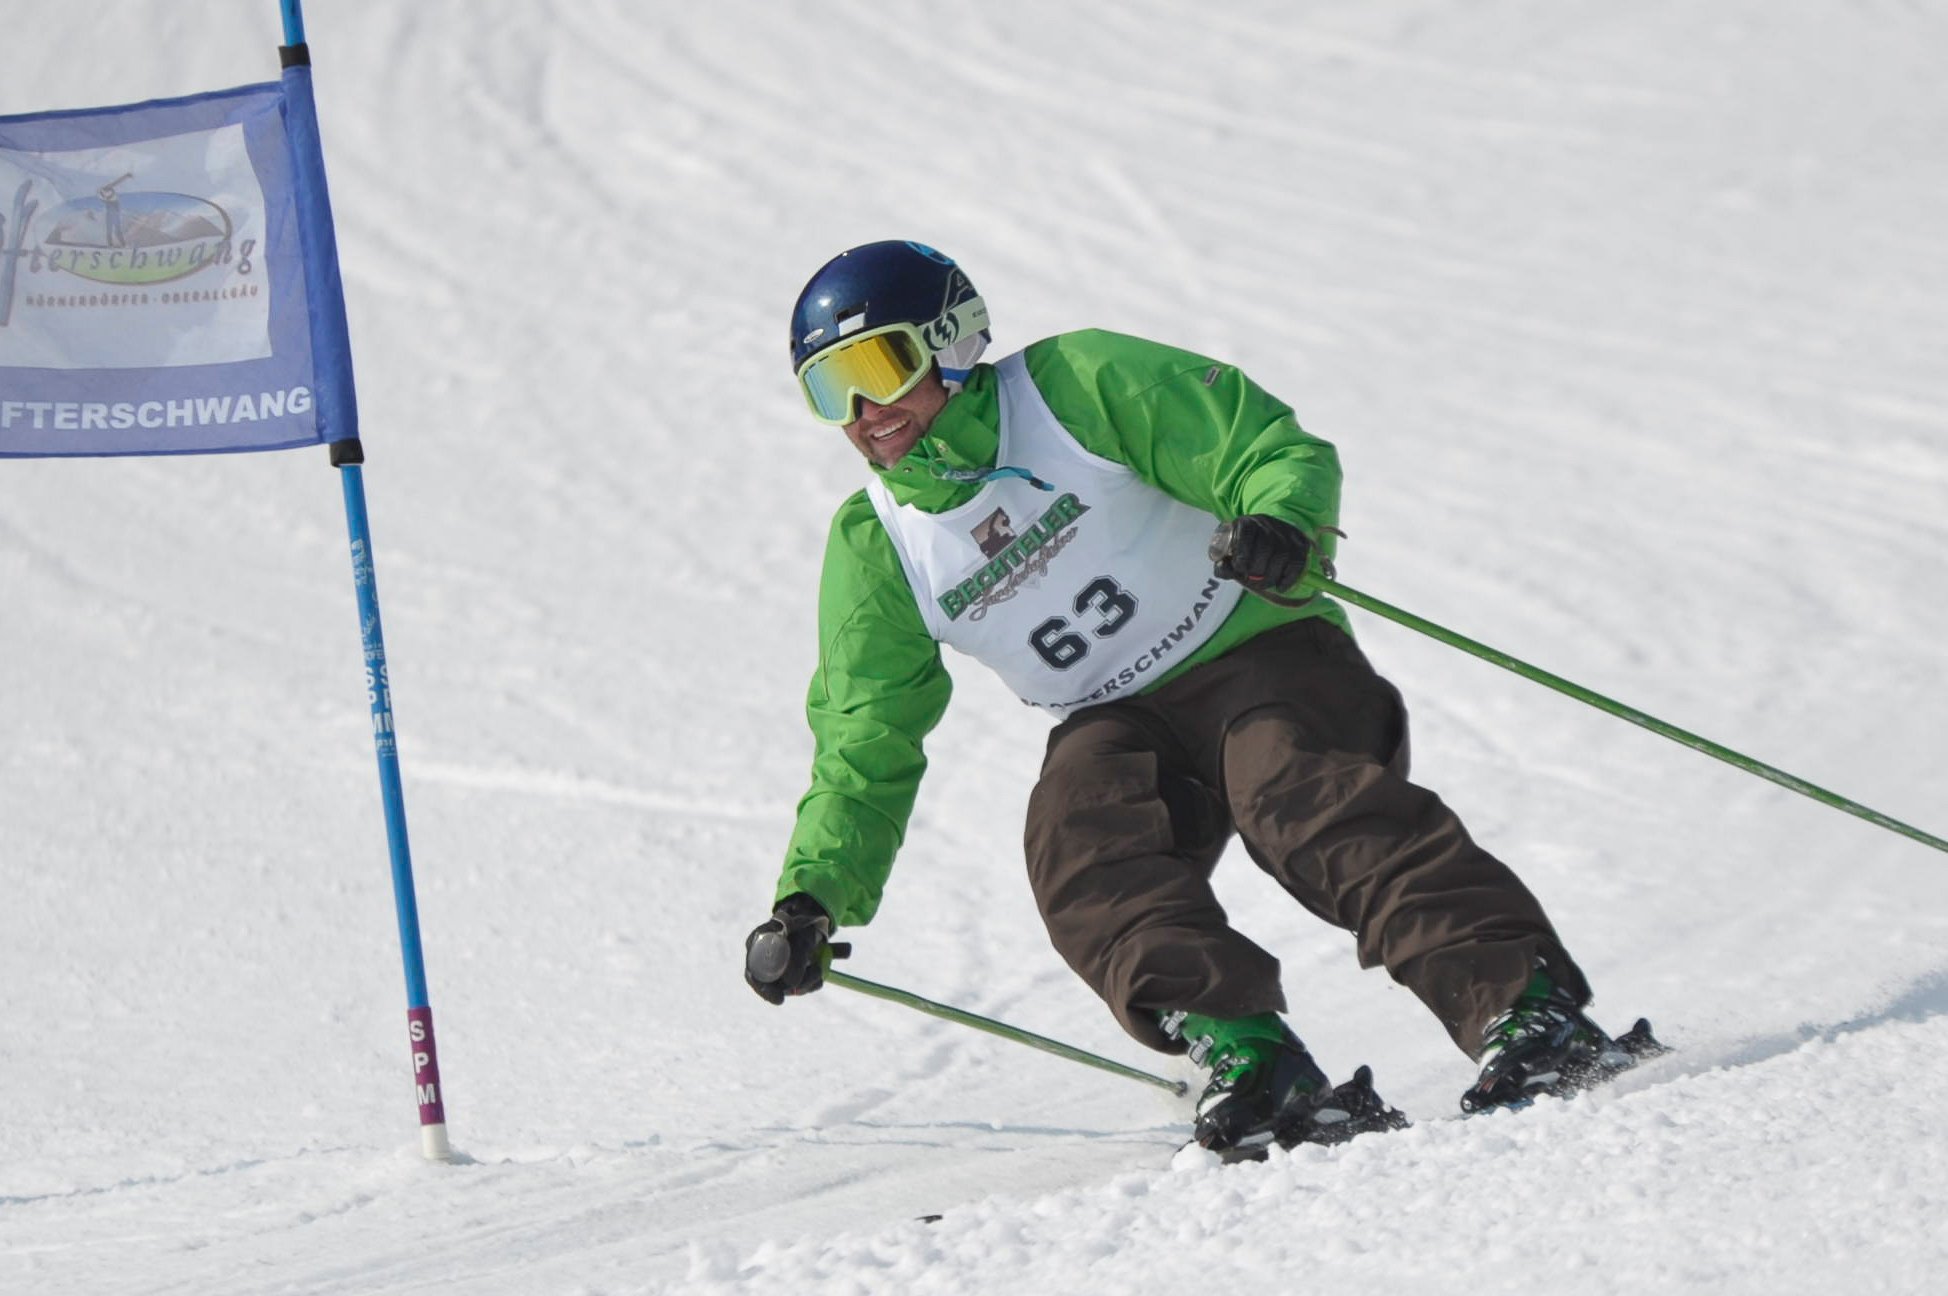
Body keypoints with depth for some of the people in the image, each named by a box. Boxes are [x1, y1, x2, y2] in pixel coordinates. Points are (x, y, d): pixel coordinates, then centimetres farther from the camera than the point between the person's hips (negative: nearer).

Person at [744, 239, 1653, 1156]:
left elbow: (1277, 451, -11)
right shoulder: (873, 551, 3)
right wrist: (810, 899, -5)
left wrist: (1282, 525, -34)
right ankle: (1248, 1058, -42)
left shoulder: (1077, 384, -8)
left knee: (1300, 800, -33)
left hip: (1257, 652, -4)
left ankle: (1531, 1015, -42)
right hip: (1119, 725, 4)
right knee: (1076, 842, -29)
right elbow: (864, 759, 8)